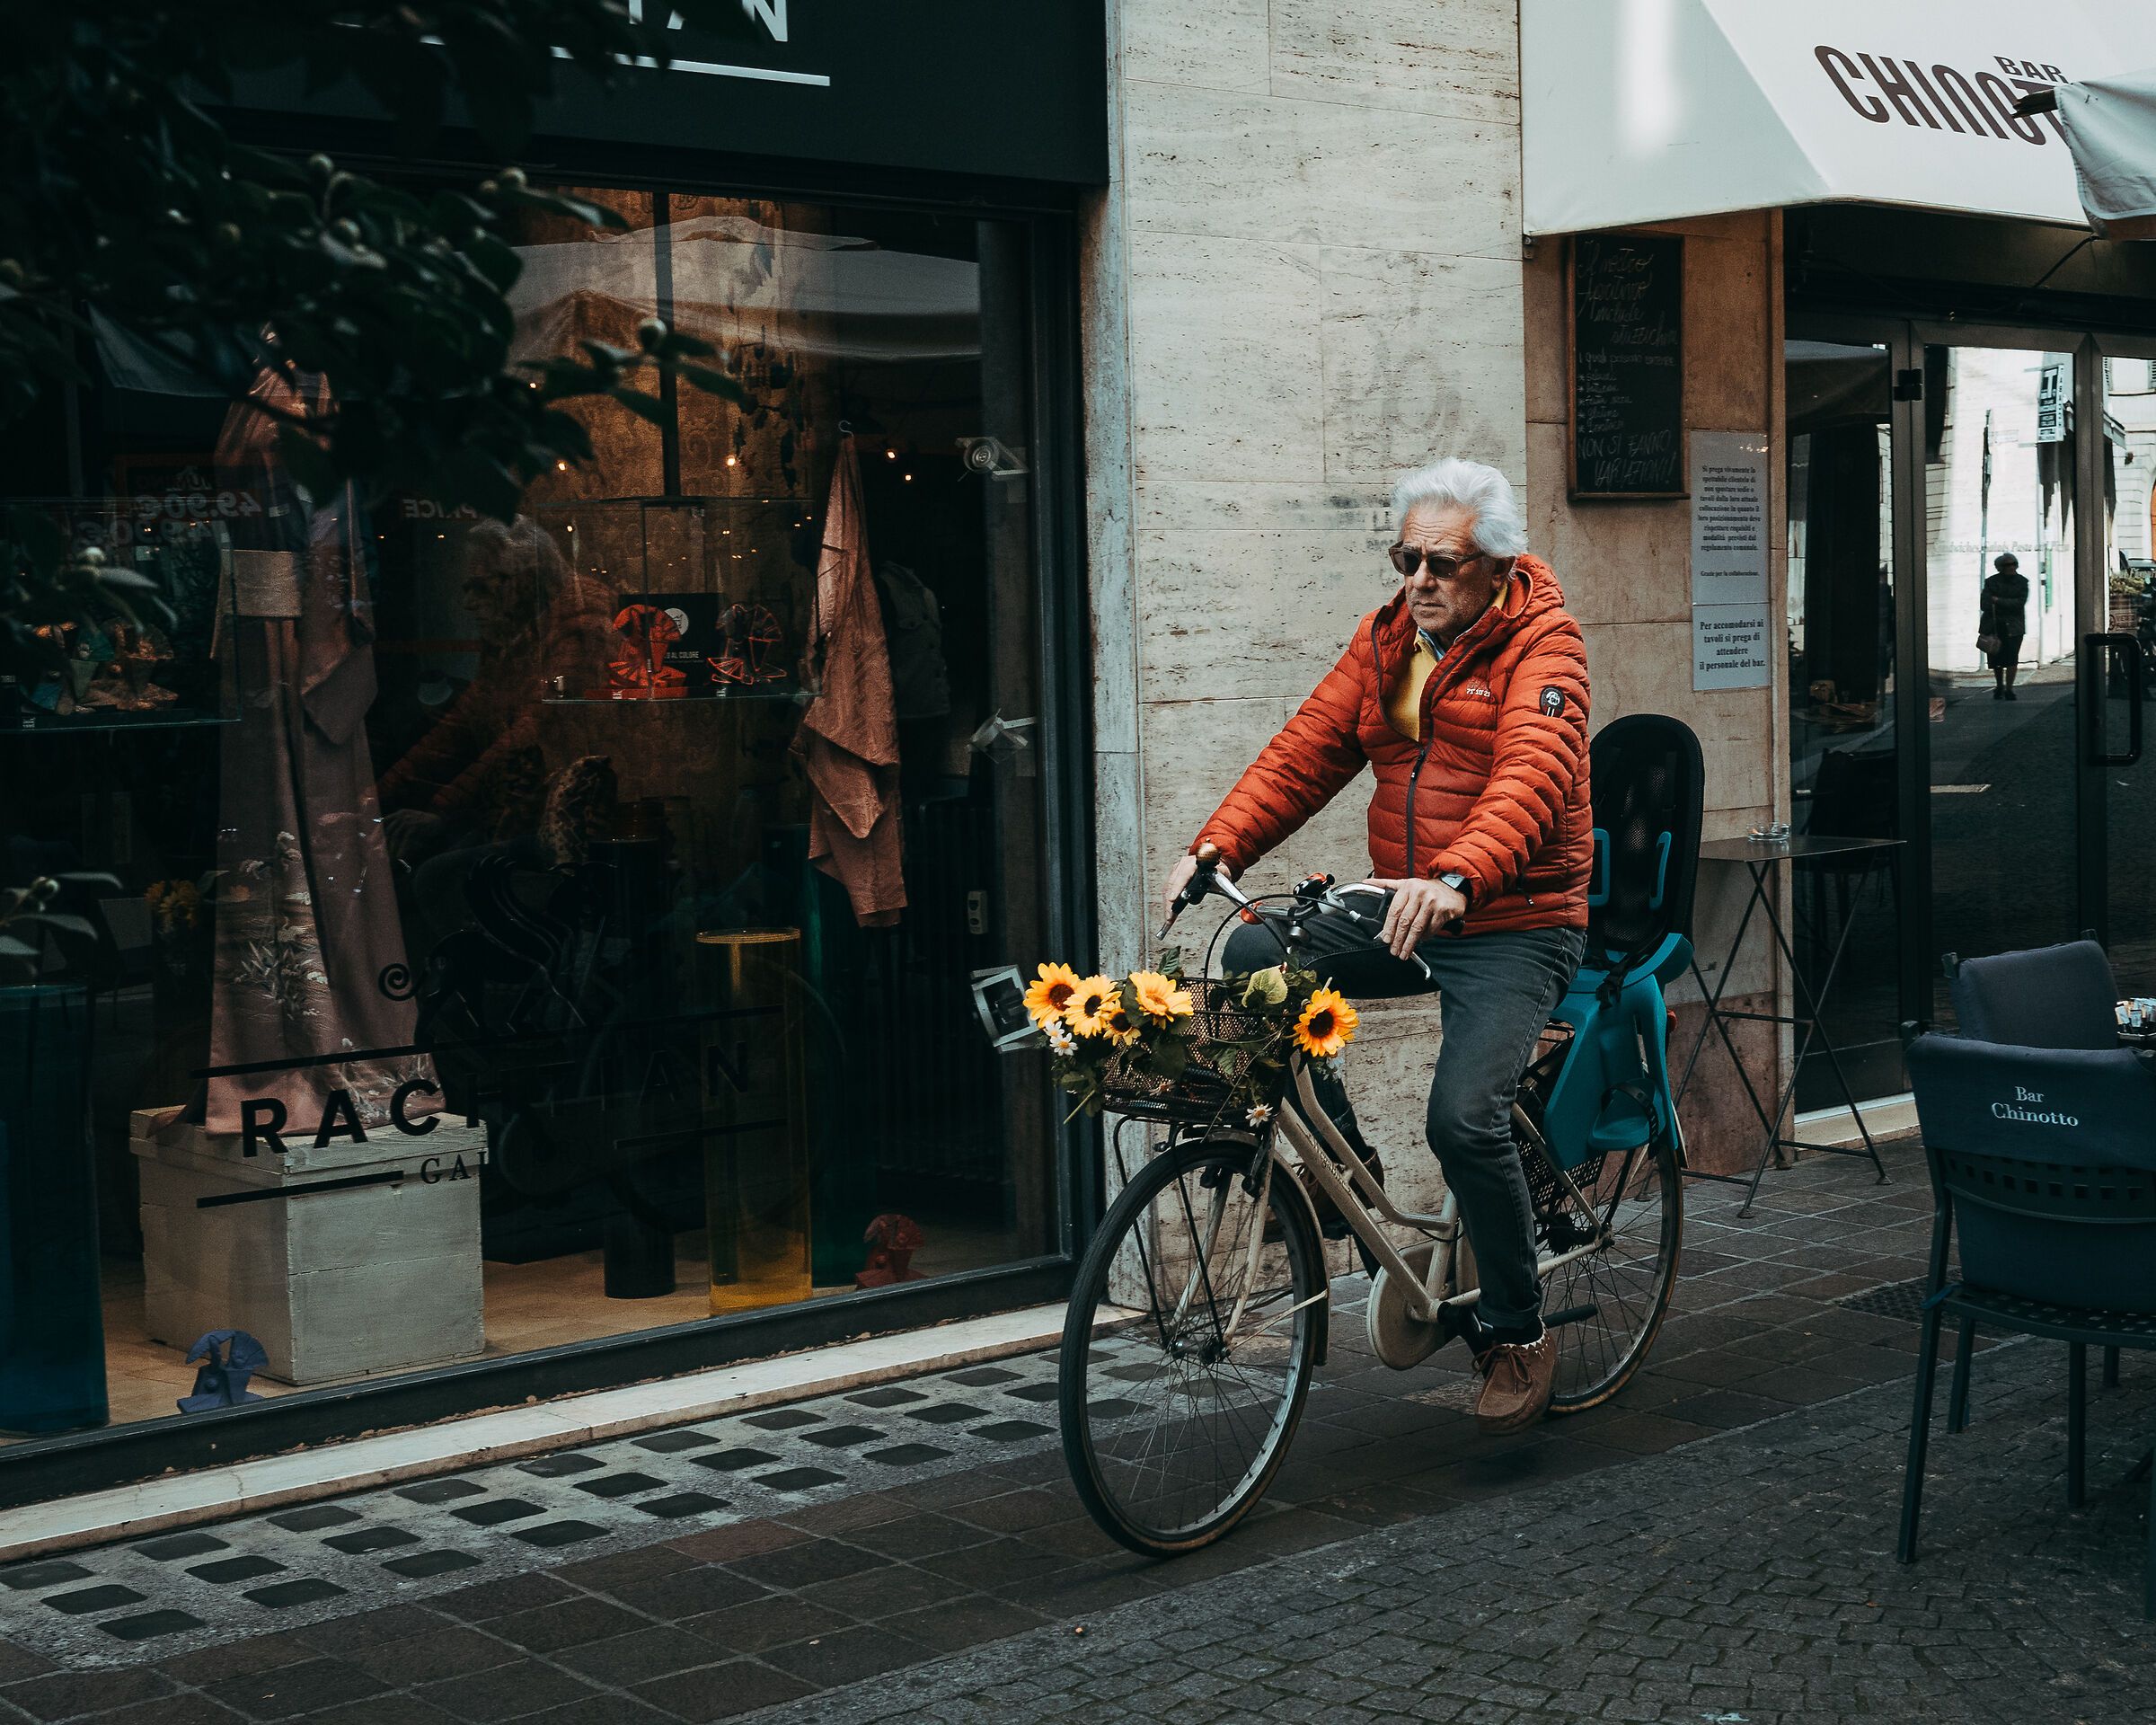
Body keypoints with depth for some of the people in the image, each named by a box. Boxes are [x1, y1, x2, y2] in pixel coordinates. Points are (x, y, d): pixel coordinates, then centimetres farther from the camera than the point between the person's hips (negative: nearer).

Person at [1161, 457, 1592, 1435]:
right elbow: (1307, 752, 3)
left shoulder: (1541, 646, -12)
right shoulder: (1384, 641, 9)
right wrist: (1217, 848, -13)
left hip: (1513, 925, -7)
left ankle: (1518, 1335, 0)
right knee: (1253, 958, -14)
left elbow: (1530, 779, -29)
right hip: (1402, 914, 7)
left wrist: (1455, 881, -47)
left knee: (1463, 1115, -23)